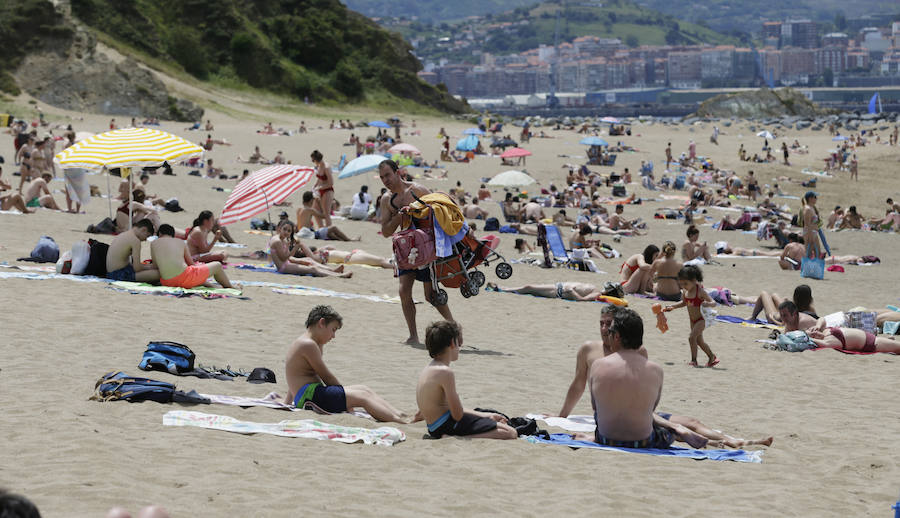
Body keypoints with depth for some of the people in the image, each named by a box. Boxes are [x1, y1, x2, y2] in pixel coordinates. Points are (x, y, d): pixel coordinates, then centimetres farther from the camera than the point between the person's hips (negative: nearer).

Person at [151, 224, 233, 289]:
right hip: (184, 277, -3)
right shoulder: (181, 242, 11)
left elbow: (155, 265, 12)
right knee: (217, 266, 20)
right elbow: (191, 263, 14)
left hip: (166, 282, 3)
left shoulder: (153, 244, 11)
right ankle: (231, 288, 35)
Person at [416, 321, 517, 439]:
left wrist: (486, 415, 18)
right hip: (448, 426, -10)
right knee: (510, 433, -17)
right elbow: (458, 415, -20)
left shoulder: (429, 369, 13)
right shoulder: (445, 372, -19)